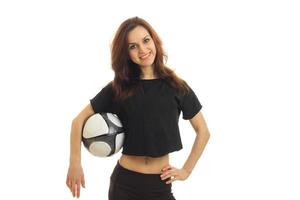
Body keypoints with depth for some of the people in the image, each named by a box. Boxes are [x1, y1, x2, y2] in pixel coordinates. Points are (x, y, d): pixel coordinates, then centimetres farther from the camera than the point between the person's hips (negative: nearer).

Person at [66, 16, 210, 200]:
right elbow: (79, 121, 2)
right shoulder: (118, 88, 0)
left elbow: (203, 131, 6)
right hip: (124, 182, 0)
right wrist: (75, 164, -8)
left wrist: (186, 170, 1)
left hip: (160, 184, 0)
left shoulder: (177, 87, 0)